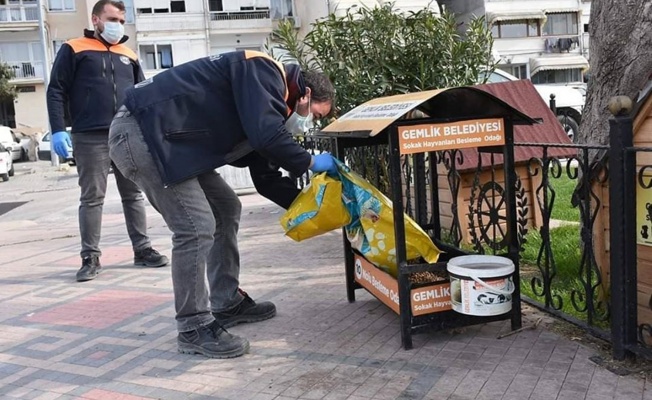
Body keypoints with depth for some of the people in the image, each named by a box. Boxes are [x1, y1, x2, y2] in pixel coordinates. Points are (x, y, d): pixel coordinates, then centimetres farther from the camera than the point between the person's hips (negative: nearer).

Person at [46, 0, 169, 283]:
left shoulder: (128, 55, 18)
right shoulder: (74, 50, 6)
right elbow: (56, 92, 0)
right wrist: (58, 130, -11)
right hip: (91, 138, -4)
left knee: (134, 195, 7)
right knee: (92, 198, 0)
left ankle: (142, 250, 14)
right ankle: (91, 258, 7)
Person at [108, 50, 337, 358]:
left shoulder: (268, 93, 18)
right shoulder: (263, 71, -11)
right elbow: (267, 136, -27)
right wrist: (310, 163, -10)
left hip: (168, 140, 11)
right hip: (140, 133, -11)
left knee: (226, 209, 13)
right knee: (196, 227, -15)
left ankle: (227, 304, 21)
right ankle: (194, 328, -1)